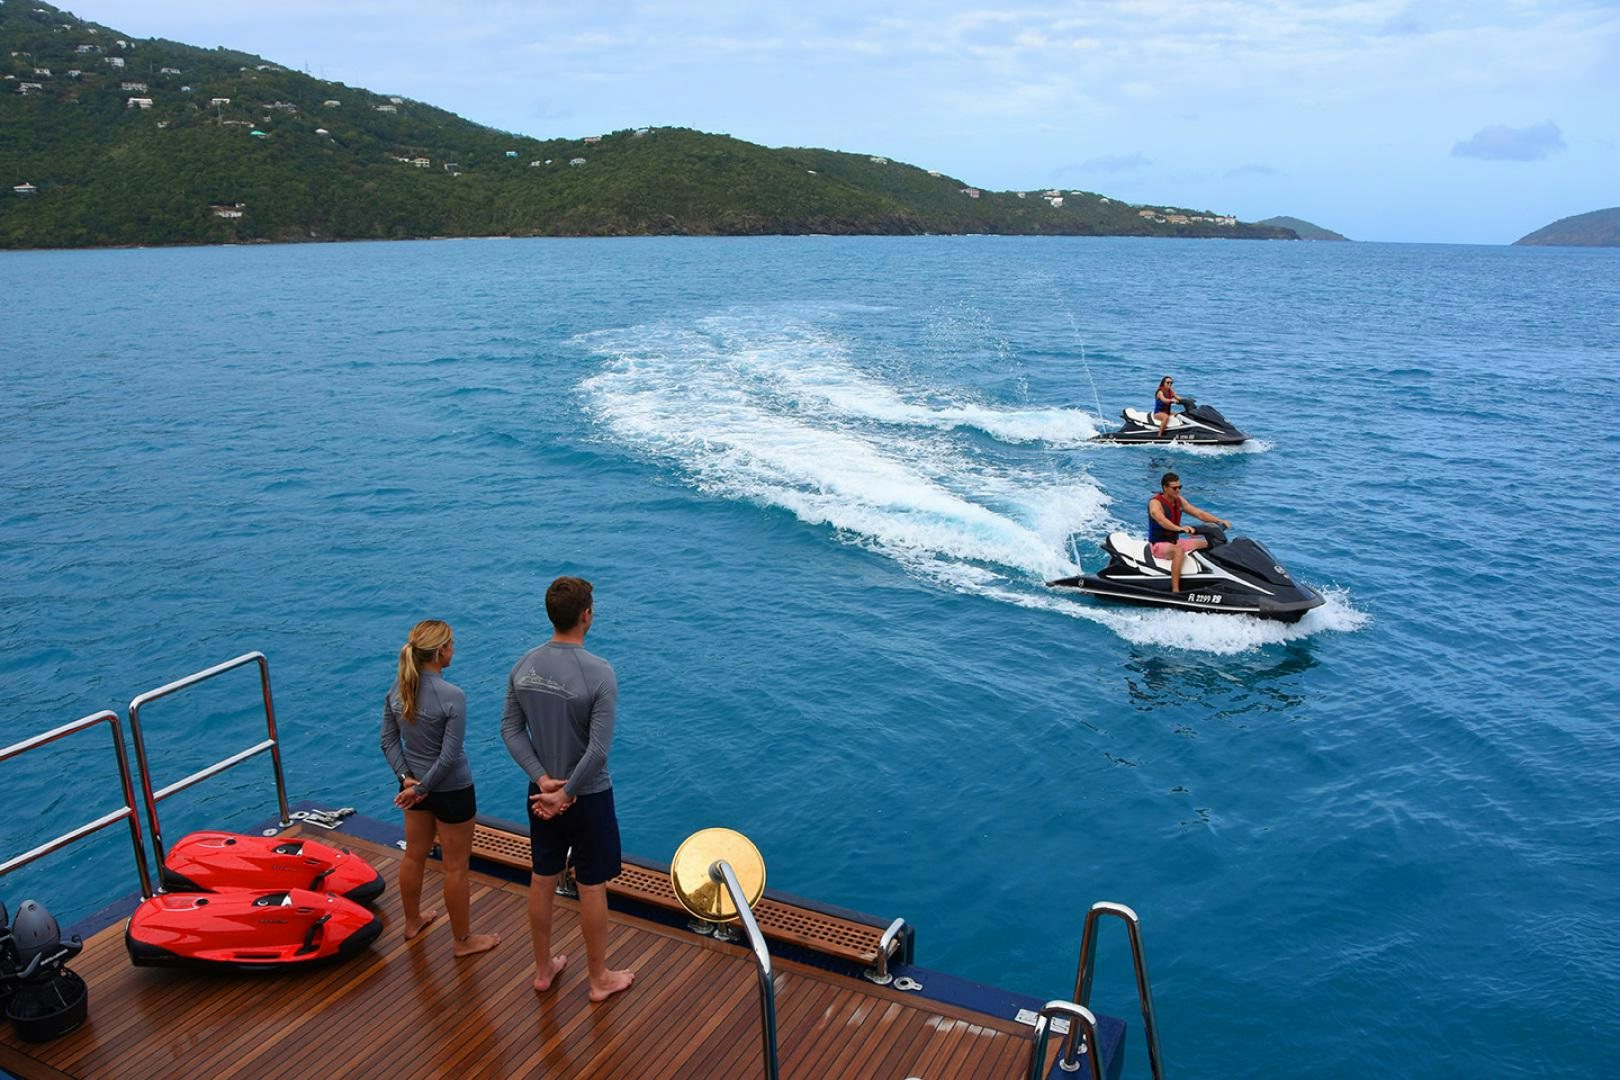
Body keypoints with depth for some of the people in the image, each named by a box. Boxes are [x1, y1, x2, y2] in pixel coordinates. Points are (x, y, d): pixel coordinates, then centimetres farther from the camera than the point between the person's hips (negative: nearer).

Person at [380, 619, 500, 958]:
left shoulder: (398, 689, -6)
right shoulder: (453, 697, -26)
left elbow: (388, 740, -1)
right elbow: (450, 756, -24)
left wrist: (406, 777, -6)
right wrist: (422, 788, -13)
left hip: (414, 783, 7)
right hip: (451, 790, -7)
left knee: (413, 855, 25)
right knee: (456, 866, 10)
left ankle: (413, 921, 46)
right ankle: (463, 939, 26)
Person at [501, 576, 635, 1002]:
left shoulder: (524, 665, -5)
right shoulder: (599, 673, -23)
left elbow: (511, 729, -3)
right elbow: (599, 749, -25)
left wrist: (543, 779, -8)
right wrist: (566, 794, -15)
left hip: (541, 791, 6)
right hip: (587, 796, -5)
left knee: (542, 881, 18)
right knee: (592, 887, 10)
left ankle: (544, 969, 36)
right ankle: (600, 979, 26)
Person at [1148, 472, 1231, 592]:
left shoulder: (1179, 500, 6)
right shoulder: (1155, 503, -18)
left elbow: (1199, 513, 4)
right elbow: (1161, 520, -38)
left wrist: (1220, 521, -11)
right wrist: (1179, 528, -56)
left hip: (1175, 541, 8)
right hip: (1159, 544, -8)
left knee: (1208, 544, 1)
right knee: (1179, 551, -39)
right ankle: (1175, 591, -43)